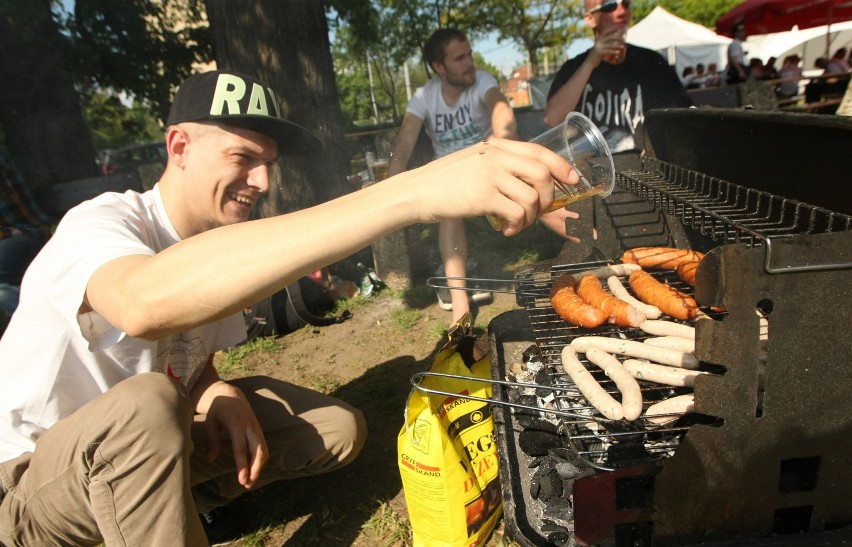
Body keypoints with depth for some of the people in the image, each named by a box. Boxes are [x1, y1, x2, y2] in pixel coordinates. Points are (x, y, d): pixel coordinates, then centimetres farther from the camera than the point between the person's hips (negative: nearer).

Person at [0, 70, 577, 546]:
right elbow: (147, 302, -52)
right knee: (145, 402, -39)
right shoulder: (102, 223, -26)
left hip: (142, 448, 6)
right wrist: (412, 192, -61)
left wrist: (218, 396, -20)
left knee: (339, 429, -7)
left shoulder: (221, 241, -4)